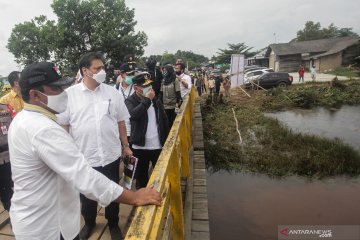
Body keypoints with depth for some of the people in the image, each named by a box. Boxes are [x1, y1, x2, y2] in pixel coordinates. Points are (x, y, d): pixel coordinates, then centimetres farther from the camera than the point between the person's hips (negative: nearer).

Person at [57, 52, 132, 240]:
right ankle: (89, 223, 48)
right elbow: (63, 126, -1)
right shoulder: (69, 94, -6)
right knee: (86, 195, 20)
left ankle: (113, 224, 42)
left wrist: (126, 146, 8)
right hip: (83, 157, -1)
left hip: (110, 156, 1)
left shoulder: (113, 93, -1)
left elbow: (121, 122, 5)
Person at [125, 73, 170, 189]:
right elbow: (133, 115, -28)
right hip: (141, 146, -3)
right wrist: (146, 100, -21)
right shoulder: (130, 101, -6)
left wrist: (167, 140, 9)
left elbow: (164, 119, 11)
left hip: (158, 145, 3)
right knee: (141, 176, 14)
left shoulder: (155, 99, 7)